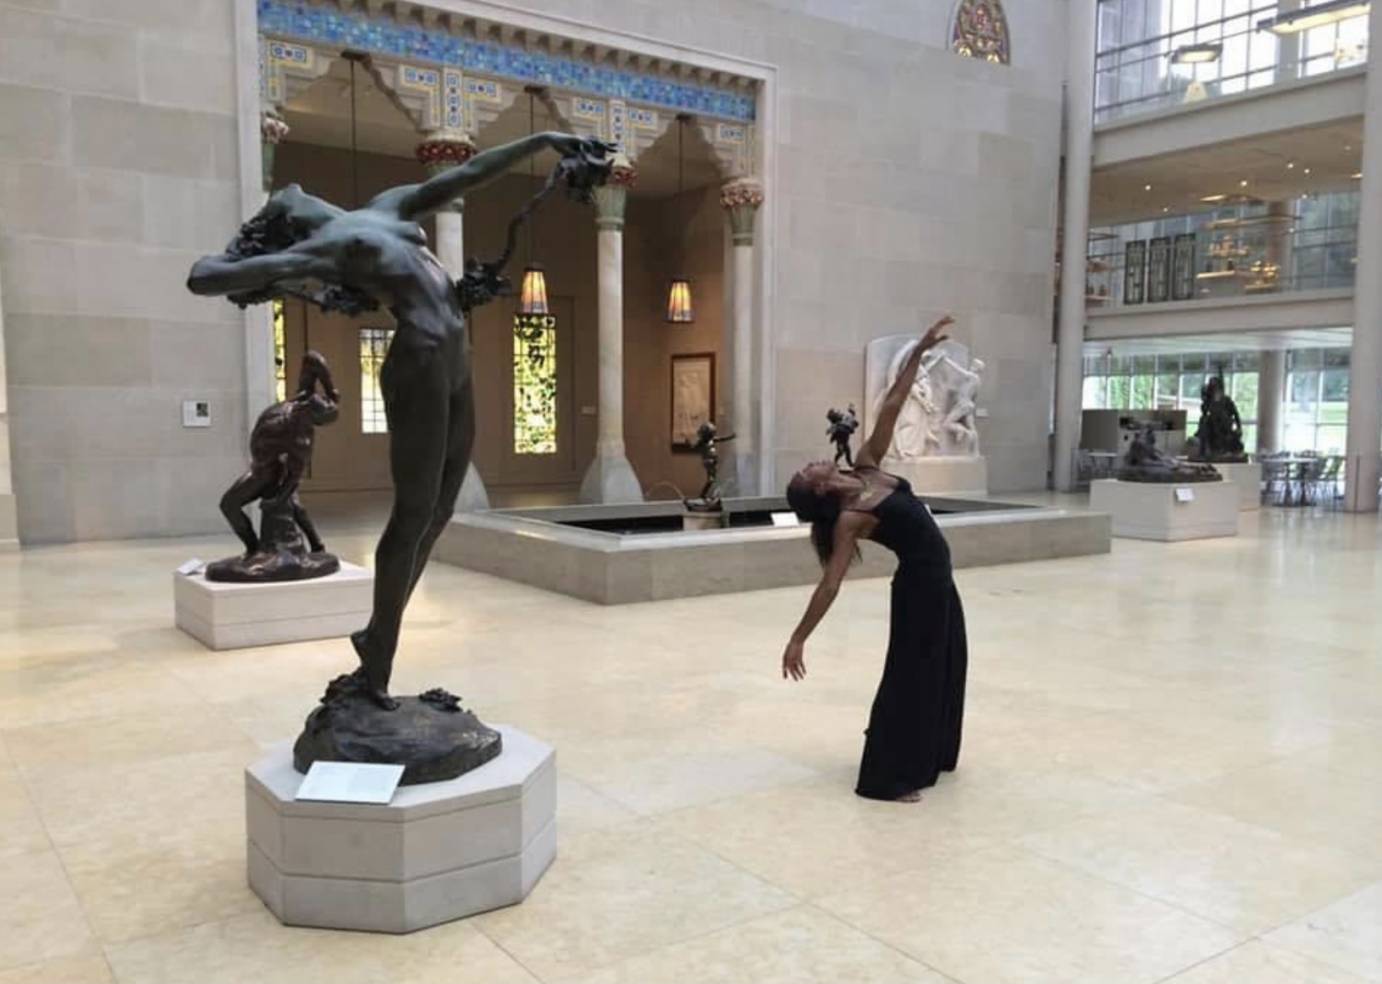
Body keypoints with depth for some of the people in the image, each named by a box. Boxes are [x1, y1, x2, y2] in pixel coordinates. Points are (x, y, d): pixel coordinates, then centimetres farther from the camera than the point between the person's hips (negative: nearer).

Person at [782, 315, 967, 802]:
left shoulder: (866, 468, 0)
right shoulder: (848, 519, -19)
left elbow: (890, 407, -2)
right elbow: (830, 583, -22)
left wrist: (921, 350, -5)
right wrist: (799, 638, -26)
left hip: (937, 579, 9)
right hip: (920, 584, -9)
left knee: (945, 663, 21)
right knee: (912, 673, -2)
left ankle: (929, 754, 38)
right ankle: (889, 776, 8)